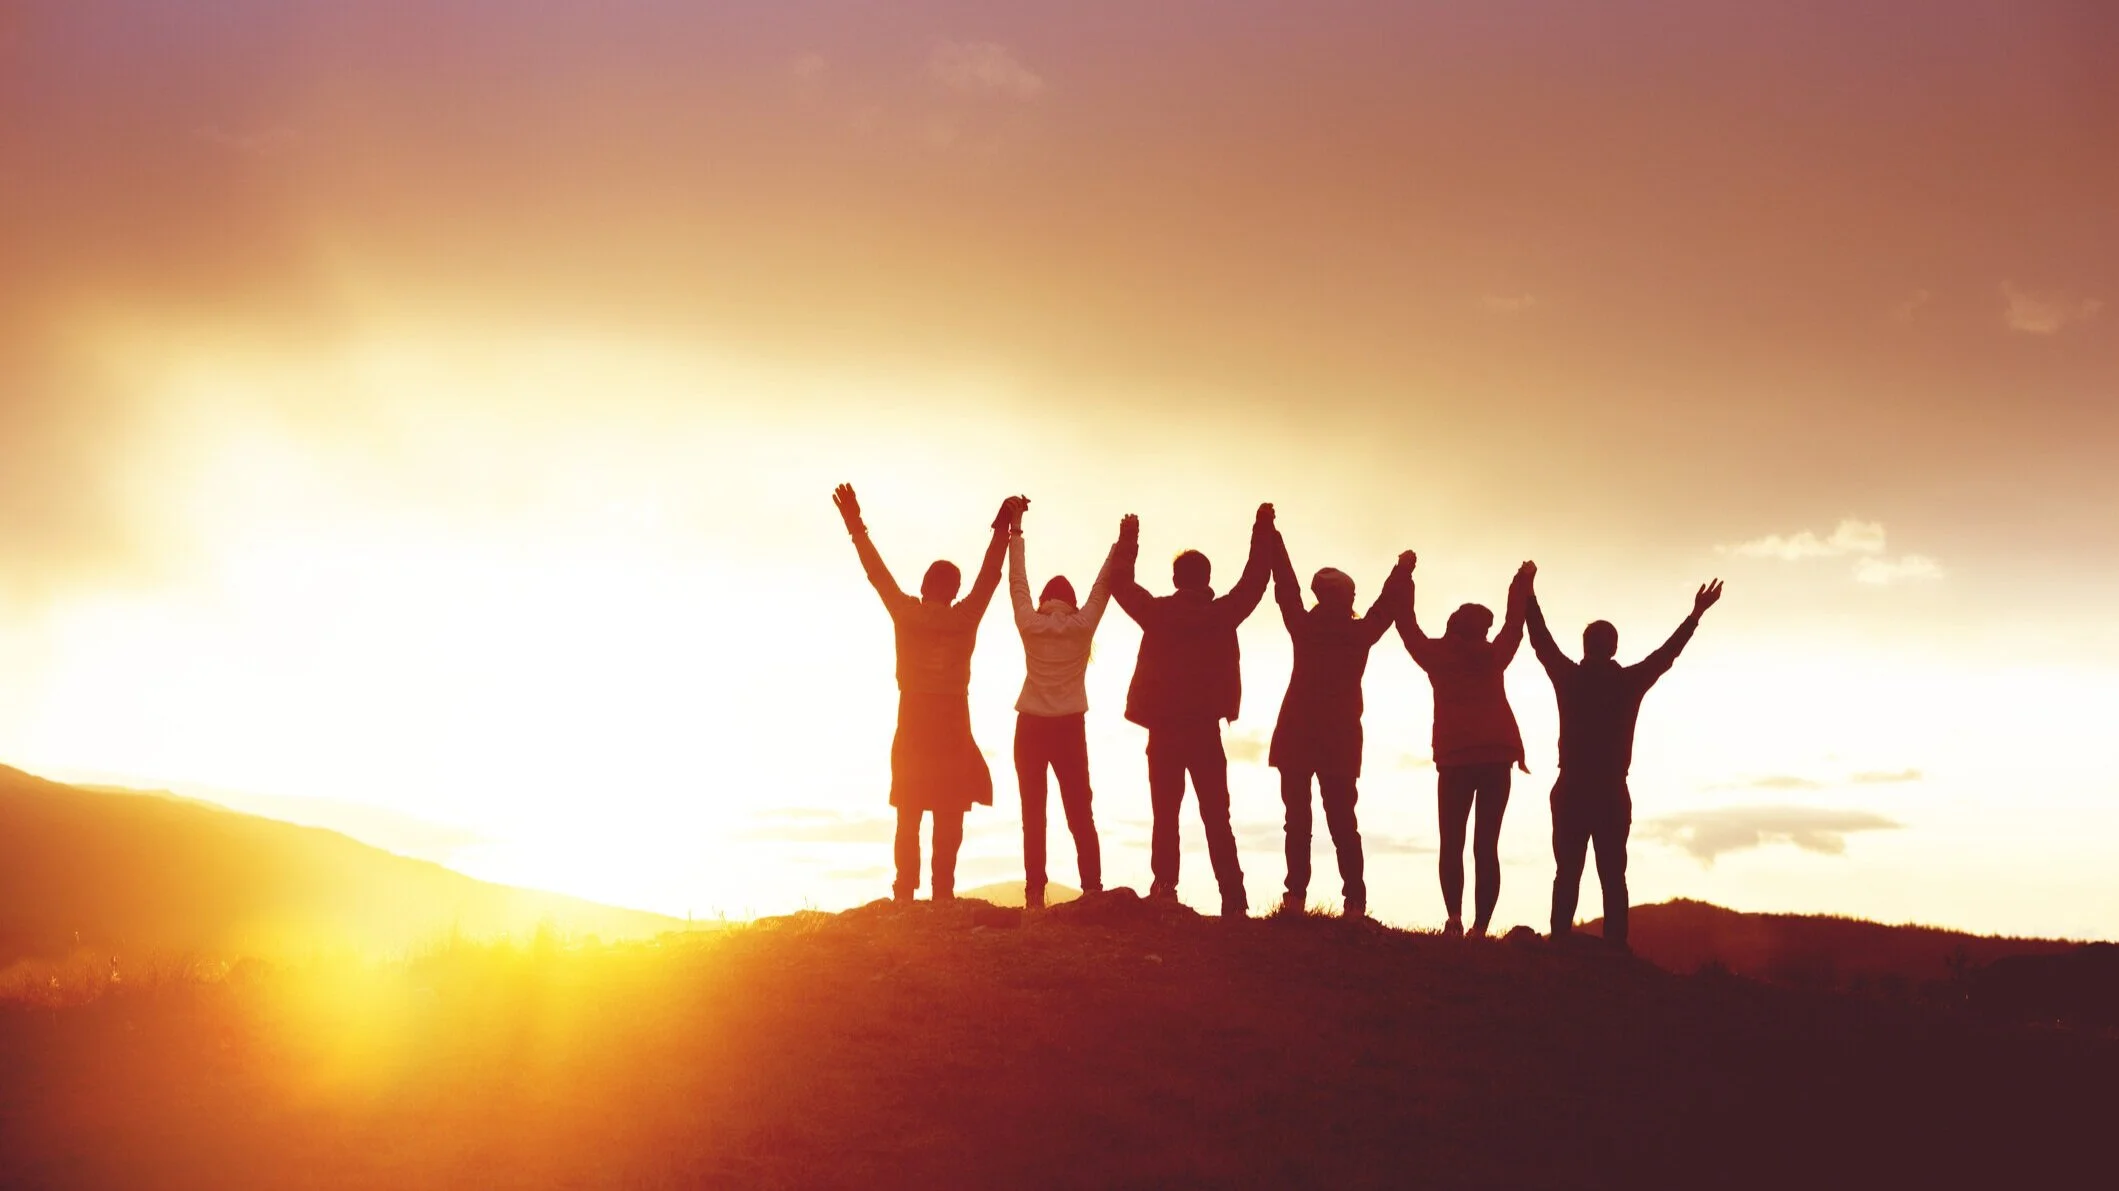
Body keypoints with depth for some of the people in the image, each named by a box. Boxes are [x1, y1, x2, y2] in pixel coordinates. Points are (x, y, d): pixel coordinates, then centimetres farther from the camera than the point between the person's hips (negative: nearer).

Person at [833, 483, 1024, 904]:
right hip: (952, 729, -1)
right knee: (949, 819, 1)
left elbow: (876, 571, 6)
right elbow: (991, 573, 7)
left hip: (913, 727, 1)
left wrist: (855, 526, 15)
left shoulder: (905, 614, -2)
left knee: (909, 817, 6)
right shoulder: (966, 617, -3)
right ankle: (943, 893, -6)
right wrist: (1004, 527, 17)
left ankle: (905, 893, -1)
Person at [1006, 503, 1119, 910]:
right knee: (1080, 812, 3)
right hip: (1069, 727, 0)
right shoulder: (1083, 625, 0)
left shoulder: (1030, 624, 0)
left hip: (1031, 726, 0)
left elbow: (1017, 582, 9)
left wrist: (1015, 533, 16)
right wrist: (1120, 546, 16)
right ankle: (1092, 889, -5)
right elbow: (1102, 586, 8)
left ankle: (1035, 893, -4)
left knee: (1033, 814, 2)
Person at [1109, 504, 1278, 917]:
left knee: (1165, 815, 5)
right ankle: (1233, 899, -5)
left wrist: (1128, 538, 25)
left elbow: (1120, 583, 13)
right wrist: (1263, 532, 22)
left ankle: (1164, 889, -5)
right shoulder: (1222, 614, -2)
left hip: (1164, 731, 0)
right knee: (1216, 818, 4)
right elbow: (1254, 581, 12)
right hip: (1206, 729, 0)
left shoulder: (1157, 612, -2)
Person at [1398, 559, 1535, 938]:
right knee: (1487, 845, 1)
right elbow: (1514, 625, 28)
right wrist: (1522, 584, 42)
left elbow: (1407, 625, 19)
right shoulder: (1494, 655, 10)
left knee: (1452, 842, 1)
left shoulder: (1438, 654, 7)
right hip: (1497, 755, 1)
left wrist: (1405, 578, 31)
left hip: (1456, 757, -1)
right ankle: (1480, 926, -8)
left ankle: (1454, 915, -21)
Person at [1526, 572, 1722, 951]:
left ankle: (1560, 944, -10)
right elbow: (1667, 653, 10)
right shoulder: (1629, 682, -1)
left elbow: (1541, 641, 10)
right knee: (1612, 875, 3)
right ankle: (1615, 948, -7)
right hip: (1613, 794, 0)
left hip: (1572, 791, 0)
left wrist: (1529, 597, 23)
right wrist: (1696, 614, 21)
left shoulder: (1570, 678, -2)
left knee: (1568, 872, 0)